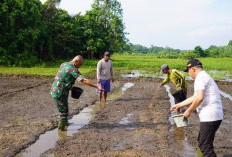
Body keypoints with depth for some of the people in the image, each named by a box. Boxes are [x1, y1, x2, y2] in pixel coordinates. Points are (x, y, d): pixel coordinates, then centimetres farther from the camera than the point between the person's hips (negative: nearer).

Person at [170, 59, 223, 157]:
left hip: (209, 117, -10)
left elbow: (199, 98, -24)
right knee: (202, 142, 23)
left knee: (206, 147, -5)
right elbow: (194, 97, 29)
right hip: (214, 116, 10)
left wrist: (189, 111, -11)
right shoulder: (205, 77, 22)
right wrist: (179, 105, 33)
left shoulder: (200, 78, -11)